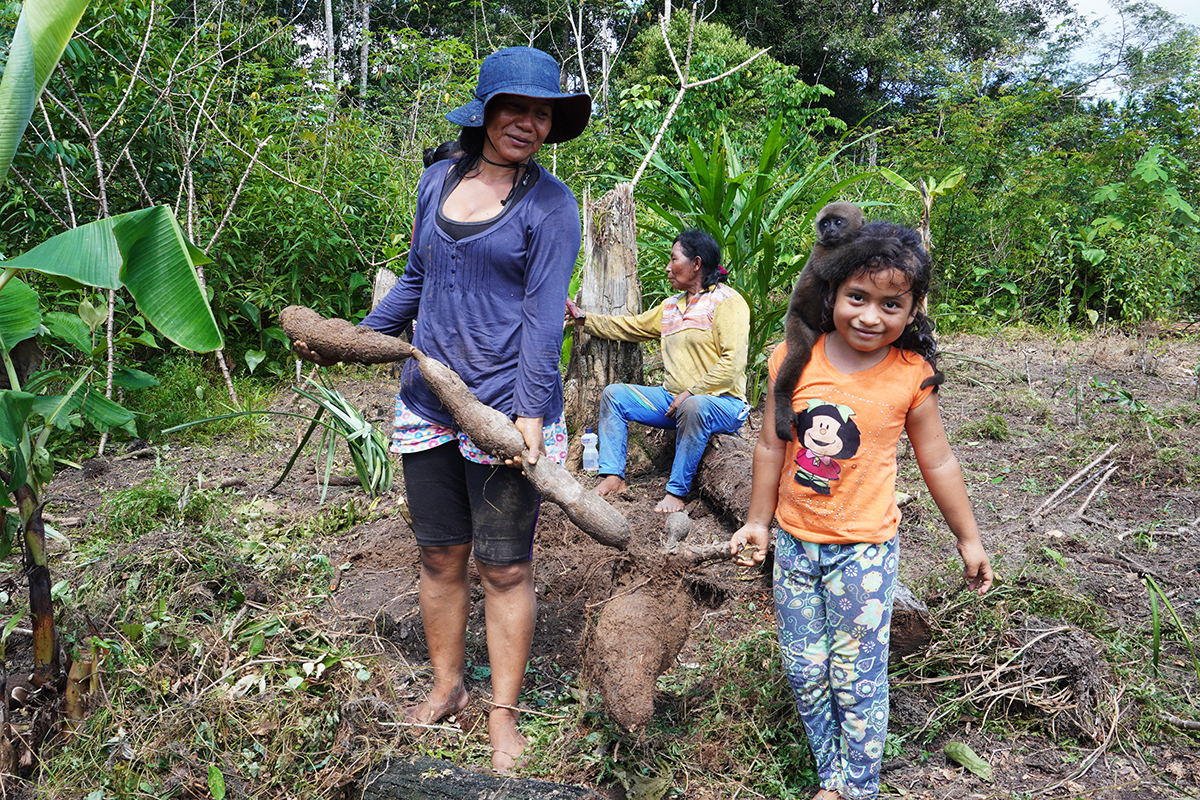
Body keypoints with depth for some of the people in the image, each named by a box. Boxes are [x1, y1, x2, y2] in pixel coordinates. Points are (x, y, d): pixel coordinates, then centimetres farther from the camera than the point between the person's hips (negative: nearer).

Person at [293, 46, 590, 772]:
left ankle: (504, 714, 22)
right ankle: (446, 689, 34)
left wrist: (531, 413, -21)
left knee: (505, 568, 5)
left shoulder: (550, 204, -5)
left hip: (505, 408, -5)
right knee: (440, 557, 15)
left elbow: (544, 316, -12)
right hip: (429, 404, 5)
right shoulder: (438, 182, 10)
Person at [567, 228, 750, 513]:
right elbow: (629, 327, 24)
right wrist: (583, 319, 20)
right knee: (614, 394, -3)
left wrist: (690, 394, -22)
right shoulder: (671, 305, 17)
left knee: (694, 407, -41)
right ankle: (613, 476, -9)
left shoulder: (727, 302, -8)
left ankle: (676, 492, -28)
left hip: (719, 402, -8)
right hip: (673, 398, 8)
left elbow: (733, 363, -19)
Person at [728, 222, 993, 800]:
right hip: (795, 543, 3)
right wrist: (758, 521, 10)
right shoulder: (793, 358, -7)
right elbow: (771, 446, 3)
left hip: (864, 550, -2)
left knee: (857, 681, 5)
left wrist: (968, 539, 9)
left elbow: (937, 461, 2)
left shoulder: (910, 375, -10)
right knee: (805, 673, 11)